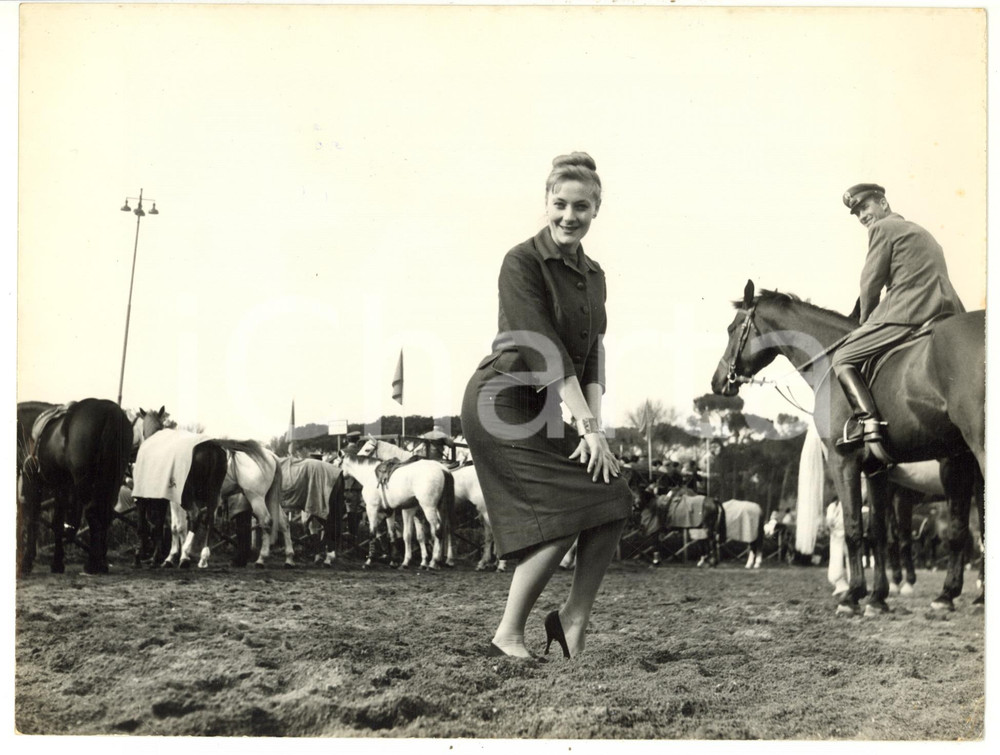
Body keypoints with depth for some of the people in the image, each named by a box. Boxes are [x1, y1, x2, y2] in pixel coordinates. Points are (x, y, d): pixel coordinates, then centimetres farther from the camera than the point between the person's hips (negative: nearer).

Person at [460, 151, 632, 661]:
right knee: (564, 513, -14)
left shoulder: (593, 276, 11)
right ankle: (506, 637, -2)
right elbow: (546, 349, -19)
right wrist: (588, 427, -22)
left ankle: (573, 620, 10)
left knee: (612, 503, -3)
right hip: (500, 404, -8)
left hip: (542, 408, 8)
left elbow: (592, 358, 6)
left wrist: (593, 425, -9)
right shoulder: (522, 262, -12)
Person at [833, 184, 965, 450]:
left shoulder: (882, 228, 4)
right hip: (948, 314, 9)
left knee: (841, 359, -3)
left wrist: (865, 321, 15)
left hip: (907, 313, -9)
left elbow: (871, 283, 0)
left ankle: (868, 421, -23)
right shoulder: (920, 231, 32)